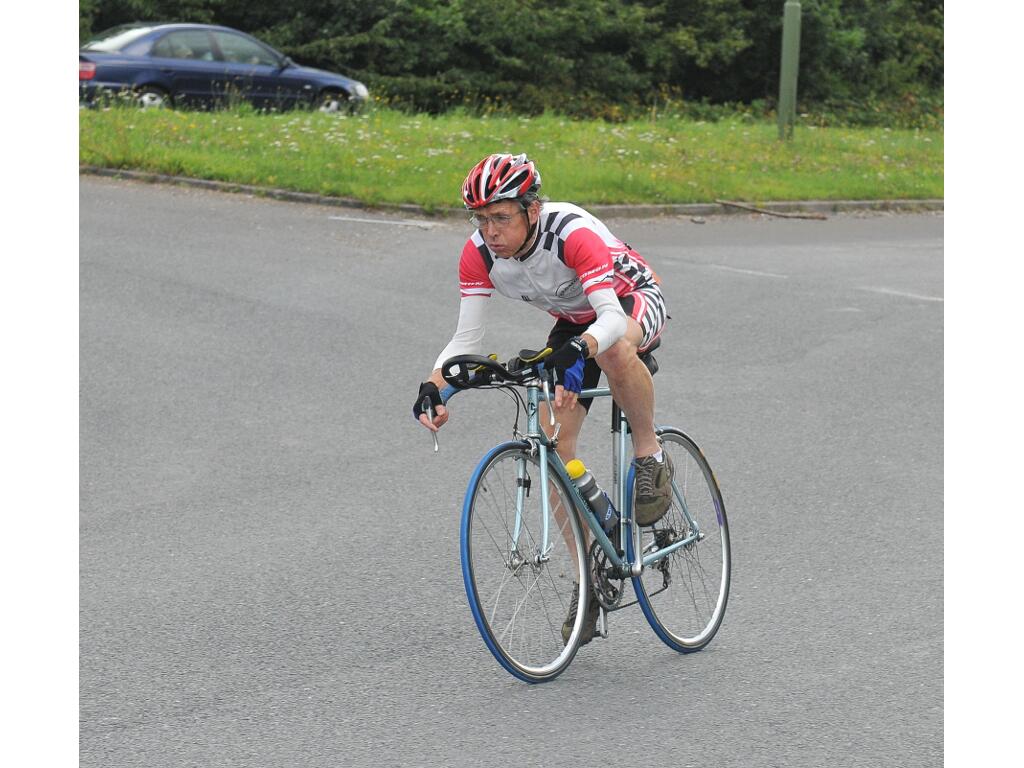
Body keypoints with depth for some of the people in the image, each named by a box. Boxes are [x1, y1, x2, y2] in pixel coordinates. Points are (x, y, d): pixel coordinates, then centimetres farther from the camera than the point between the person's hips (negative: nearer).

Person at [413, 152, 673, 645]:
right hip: (572, 322, 6)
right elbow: (467, 338, -20)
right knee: (554, 445, -10)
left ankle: (650, 455, -17)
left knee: (614, 349, -43)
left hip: (633, 302, -5)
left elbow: (612, 318, -46)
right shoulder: (480, 254, -21)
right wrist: (435, 385, -38)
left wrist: (577, 351, -66)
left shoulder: (573, 232, -37)